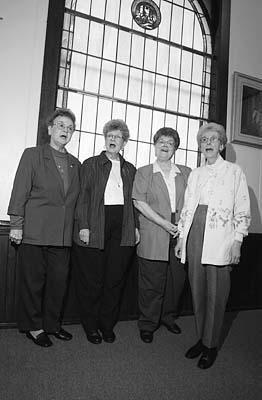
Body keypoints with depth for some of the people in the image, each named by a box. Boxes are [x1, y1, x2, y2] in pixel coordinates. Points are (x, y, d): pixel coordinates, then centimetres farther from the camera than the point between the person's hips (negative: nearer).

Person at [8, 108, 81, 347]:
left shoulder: (75, 164, 14)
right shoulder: (32, 155, 2)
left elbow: (76, 199, 13)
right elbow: (20, 192, -3)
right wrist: (16, 225, -8)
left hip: (63, 236, 4)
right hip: (34, 233, -4)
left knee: (59, 282, 10)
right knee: (33, 282, 7)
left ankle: (52, 324, 29)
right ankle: (33, 327, 25)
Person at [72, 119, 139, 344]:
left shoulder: (130, 169, 17)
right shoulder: (91, 164, 8)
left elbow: (133, 200, 15)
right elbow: (83, 197, -1)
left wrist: (135, 226, 6)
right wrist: (83, 226, -10)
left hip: (123, 228, 3)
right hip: (95, 227, -2)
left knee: (115, 279, 8)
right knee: (91, 280, 5)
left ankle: (107, 324, 25)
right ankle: (91, 326, 24)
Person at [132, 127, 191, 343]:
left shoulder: (186, 172, 13)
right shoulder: (144, 172, 6)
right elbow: (139, 203, -4)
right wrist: (164, 223, -12)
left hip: (179, 235, 3)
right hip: (154, 238, -3)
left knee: (177, 279, 11)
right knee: (152, 283, 2)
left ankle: (169, 317, 34)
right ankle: (147, 324, 21)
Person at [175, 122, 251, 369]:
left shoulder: (234, 172, 3)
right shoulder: (195, 174, 15)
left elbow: (243, 211, -1)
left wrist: (237, 242, -7)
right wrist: (181, 237, 11)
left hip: (220, 240, -4)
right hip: (194, 237, 4)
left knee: (216, 294, 2)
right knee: (197, 291, 10)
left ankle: (211, 345, 20)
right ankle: (201, 338, 27)